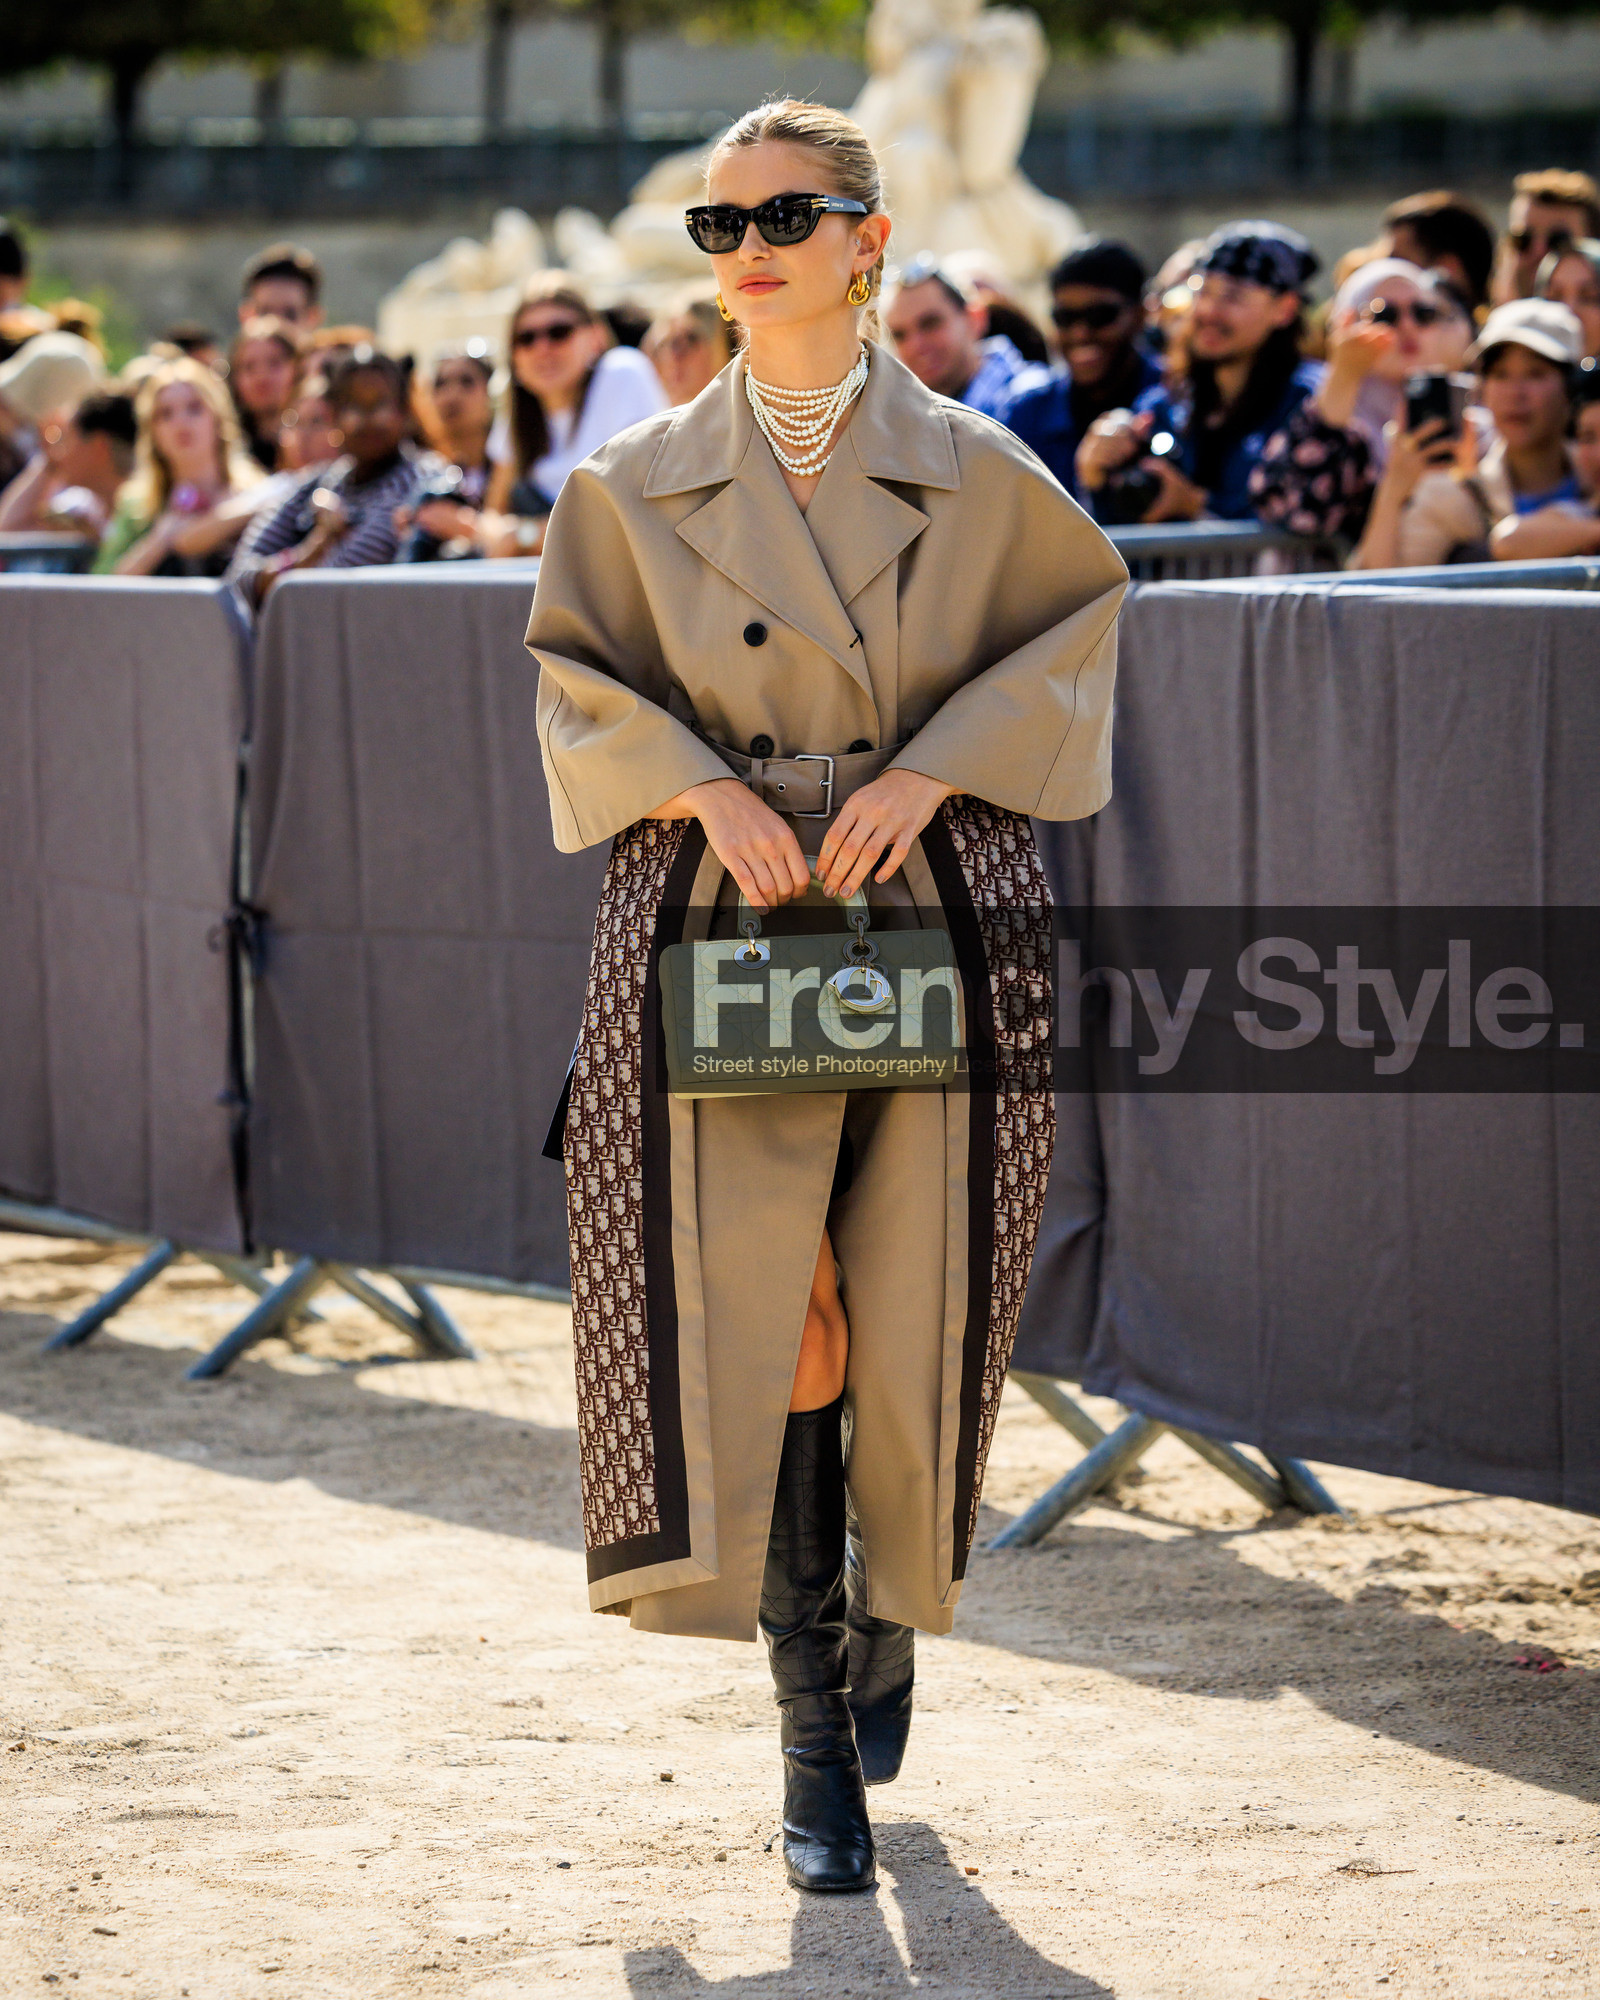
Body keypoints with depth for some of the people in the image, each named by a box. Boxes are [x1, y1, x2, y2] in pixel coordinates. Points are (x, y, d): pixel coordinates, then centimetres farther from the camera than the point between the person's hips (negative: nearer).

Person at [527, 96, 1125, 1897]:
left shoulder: (972, 471, 3)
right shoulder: (640, 484, 5)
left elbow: (1070, 631, 7)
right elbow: (581, 679, 9)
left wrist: (931, 770, -7)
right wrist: (707, 790, -9)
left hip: (935, 905, 0)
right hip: (727, 918, 0)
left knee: (910, 1307, 3)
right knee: (760, 1308, -10)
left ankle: (886, 1613, 33)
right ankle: (812, 1734, -5)